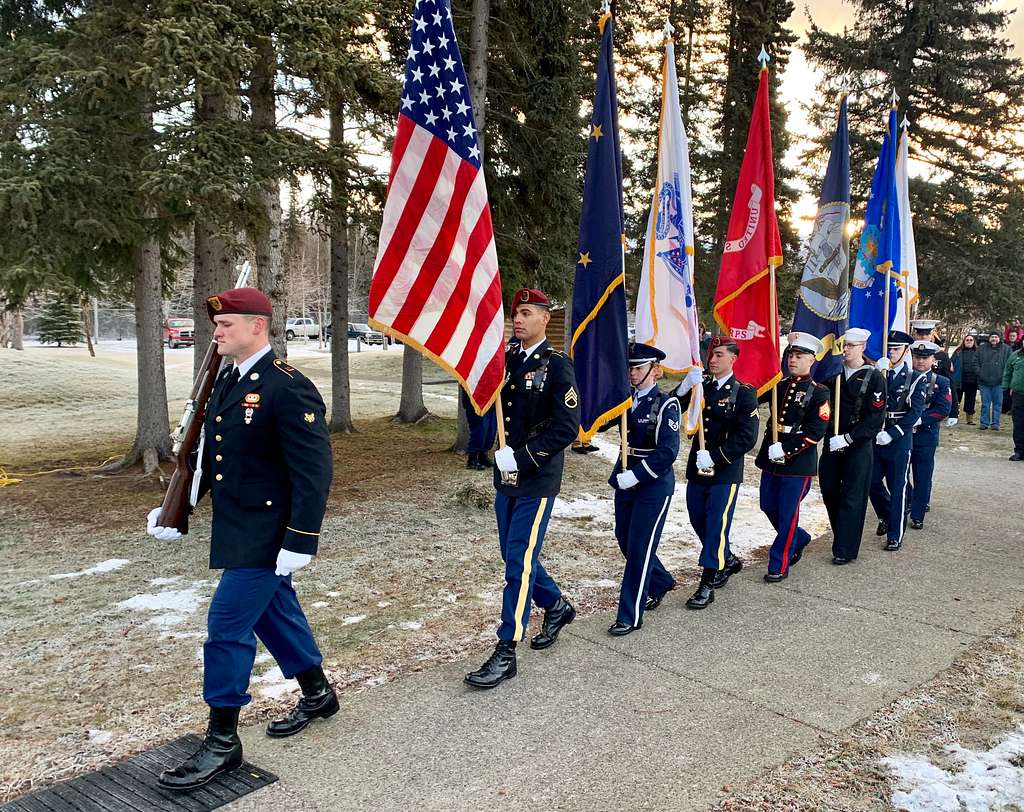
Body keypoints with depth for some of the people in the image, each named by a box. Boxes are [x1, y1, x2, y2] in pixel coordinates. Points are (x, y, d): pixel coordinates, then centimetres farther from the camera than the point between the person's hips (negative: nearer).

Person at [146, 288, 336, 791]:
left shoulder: (289, 389, -20)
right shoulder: (227, 382, 9)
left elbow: (314, 471, -22)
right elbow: (209, 454, 17)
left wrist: (300, 541, -24)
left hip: (266, 534, -9)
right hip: (234, 529, 9)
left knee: (227, 624, -4)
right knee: (274, 611, 20)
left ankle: (222, 741, 12)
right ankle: (317, 694, 40)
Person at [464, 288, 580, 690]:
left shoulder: (557, 364, -11)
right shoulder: (505, 358, 7)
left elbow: (567, 427, -17)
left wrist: (522, 457, -20)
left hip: (538, 480, -7)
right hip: (505, 477, 7)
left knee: (519, 560, -5)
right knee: (514, 554, 16)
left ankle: (505, 653, 3)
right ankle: (557, 606, 41)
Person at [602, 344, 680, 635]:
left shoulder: (666, 405, -13)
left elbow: (667, 452, -20)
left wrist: (635, 475, -22)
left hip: (654, 484, -7)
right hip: (626, 480, 7)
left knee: (639, 547, -3)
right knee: (624, 540, 16)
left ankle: (630, 617, 6)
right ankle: (661, 582, 40)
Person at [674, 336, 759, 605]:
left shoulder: (744, 392, -7)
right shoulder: (701, 386, 6)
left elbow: (747, 438, -13)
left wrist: (714, 457, -18)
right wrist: (685, 387, -21)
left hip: (726, 471, -6)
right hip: (697, 468, 6)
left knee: (716, 525, -2)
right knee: (697, 520, 15)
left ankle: (707, 585, 5)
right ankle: (728, 561, 38)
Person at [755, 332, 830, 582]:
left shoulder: (818, 393, -7)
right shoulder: (778, 386, 10)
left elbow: (815, 432, -14)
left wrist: (785, 449, -19)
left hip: (798, 462, -6)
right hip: (771, 459, 6)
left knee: (787, 513, 0)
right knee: (768, 506, 15)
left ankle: (779, 565, 11)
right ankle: (799, 538, 40)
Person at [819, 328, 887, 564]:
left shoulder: (874, 377, -9)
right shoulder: (834, 372, 4)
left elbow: (876, 419, -13)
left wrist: (848, 438, -19)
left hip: (859, 446, -5)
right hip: (832, 443, 5)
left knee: (852, 498, 2)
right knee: (829, 491, 11)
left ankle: (845, 550, 11)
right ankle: (841, 534, 33)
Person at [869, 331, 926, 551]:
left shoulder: (915, 378, -1)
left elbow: (915, 412, -8)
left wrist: (891, 434, -17)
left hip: (900, 440, -3)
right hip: (876, 438, 3)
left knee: (897, 488, 1)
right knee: (873, 483, 7)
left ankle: (895, 535, 10)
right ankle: (886, 516, 34)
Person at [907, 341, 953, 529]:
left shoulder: (941, 382, 2)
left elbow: (943, 410, -9)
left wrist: (919, 419, -19)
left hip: (925, 437, -1)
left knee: (922, 477, 4)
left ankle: (917, 516, 12)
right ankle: (906, 505, 28)